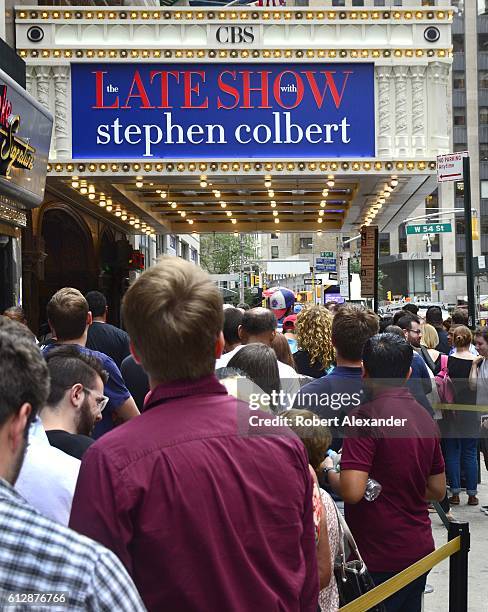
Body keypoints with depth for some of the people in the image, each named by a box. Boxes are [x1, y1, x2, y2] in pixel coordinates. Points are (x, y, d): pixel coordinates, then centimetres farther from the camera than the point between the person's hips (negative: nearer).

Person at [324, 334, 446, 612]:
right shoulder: (425, 417, 6)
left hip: (380, 558, -7)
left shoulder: (366, 415, -17)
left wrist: (329, 470, -5)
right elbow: (438, 491, 13)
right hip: (420, 548, 7)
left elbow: (352, 491, -25)